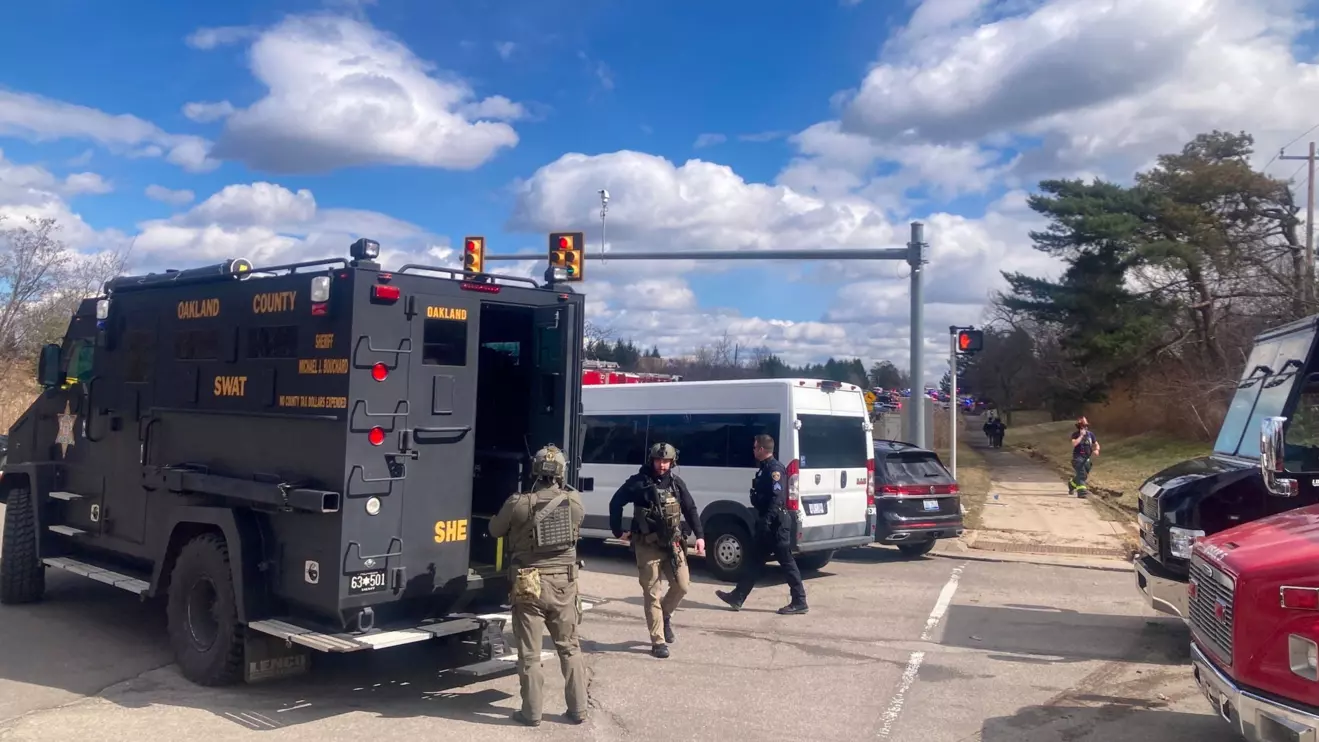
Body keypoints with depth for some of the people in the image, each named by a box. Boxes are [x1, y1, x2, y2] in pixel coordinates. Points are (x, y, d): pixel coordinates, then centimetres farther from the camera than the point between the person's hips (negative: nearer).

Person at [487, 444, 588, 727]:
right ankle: (578, 709, 21)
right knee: (570, 648, 16)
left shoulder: (518, 503, -12)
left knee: (529, 653, 9)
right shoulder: (575, 502, -5)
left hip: (529, 586, -3)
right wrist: (562, 487, 29)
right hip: (564, 584, 3)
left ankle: (531, 712, 15)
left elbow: (495, 530, 5)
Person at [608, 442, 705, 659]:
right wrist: (618, 531, 0)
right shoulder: (638, 482, -9)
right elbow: (615, 503, -1)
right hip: (648, 546, -4)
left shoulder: (676, 483, 4)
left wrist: (699, 535, 3)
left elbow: (690, 509, 10)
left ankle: (665, 615, 33)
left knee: (682, 585, 4)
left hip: (672, 543, 4)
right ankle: (658, 641, 8)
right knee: (652, 593, 0)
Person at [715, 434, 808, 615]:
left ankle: (799, 602, 5)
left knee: (786, 562, -3)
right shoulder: (765, 468, 15)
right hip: (768, 523, 11)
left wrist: (766, 520, -30)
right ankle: (737, 598, 18)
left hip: (776, 523, -11)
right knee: (755, 561, 12)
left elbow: (777, 498, -25)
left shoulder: (775, 469, -16)